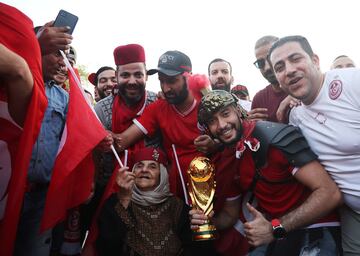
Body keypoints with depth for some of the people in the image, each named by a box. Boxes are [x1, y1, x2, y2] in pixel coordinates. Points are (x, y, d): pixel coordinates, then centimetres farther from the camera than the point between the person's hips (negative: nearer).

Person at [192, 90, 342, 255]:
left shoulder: (276, 137, -23)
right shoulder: (228, 161, 0)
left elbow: (330, 194, -25)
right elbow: (229, 214, 11)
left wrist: (275, 228, -27)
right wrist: (207, 220, -10)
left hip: (315, 231, -5)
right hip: (277, 236, 6)